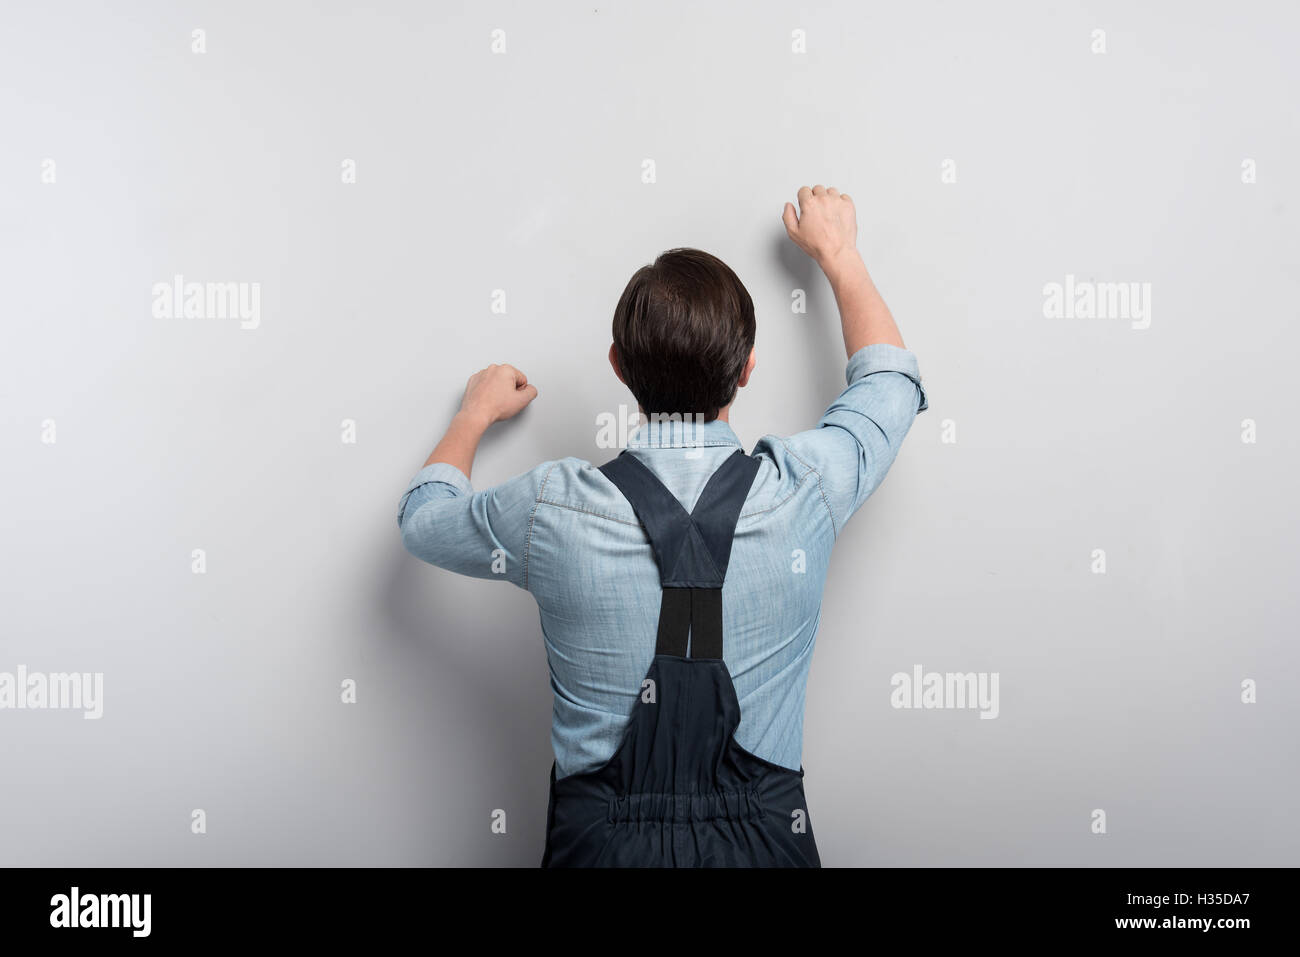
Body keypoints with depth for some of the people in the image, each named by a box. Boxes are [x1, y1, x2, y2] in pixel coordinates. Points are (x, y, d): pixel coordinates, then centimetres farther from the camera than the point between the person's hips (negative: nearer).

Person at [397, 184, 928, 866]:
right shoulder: (801, 490, -12)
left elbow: (422, 517, 10)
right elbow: (890, 380, 10)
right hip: (762, 836, 1)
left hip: (600, 841, -1)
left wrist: (476, 412, 27)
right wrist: (836, 251, 24)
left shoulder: (551, 509, -14)